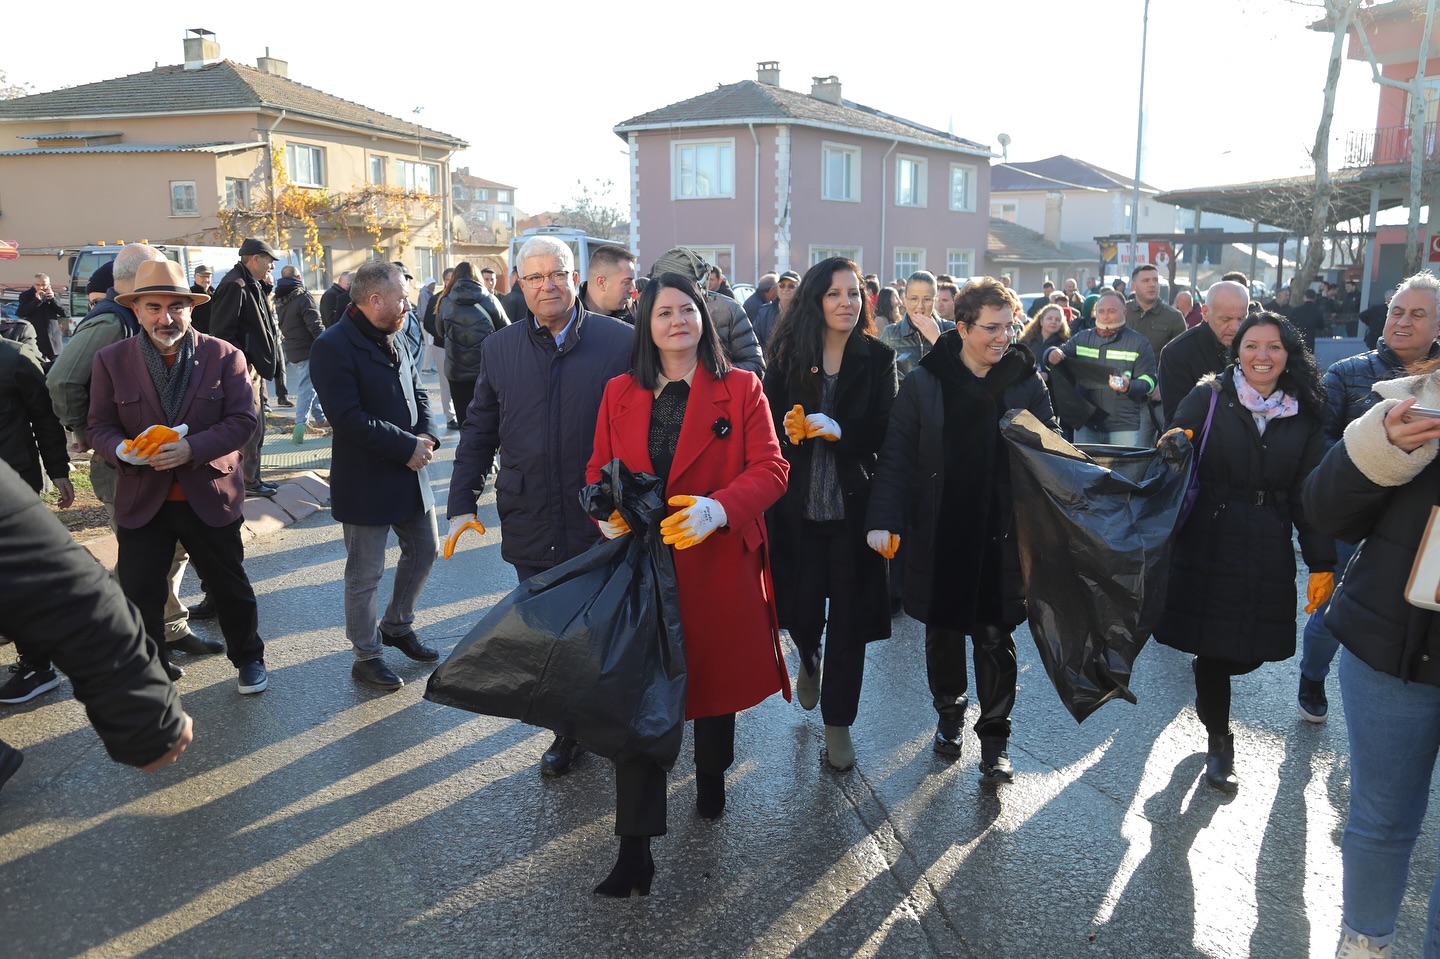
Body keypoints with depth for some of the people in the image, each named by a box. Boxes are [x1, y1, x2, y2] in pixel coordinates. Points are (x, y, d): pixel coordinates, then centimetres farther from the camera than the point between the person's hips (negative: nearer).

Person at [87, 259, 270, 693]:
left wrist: (192, 449, -24)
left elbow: (242, 420, -9)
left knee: (230, 587, 13)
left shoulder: (224, 356, -6)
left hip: (210, 498, -1)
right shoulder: (112, 360, -1)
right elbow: (100, 426, 2)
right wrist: (124, 450, -22)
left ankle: (247, 658, 34)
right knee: (140, 594, 7)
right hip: (141, 501, 1)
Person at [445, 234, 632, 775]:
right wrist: (462, 503, 4)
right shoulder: (498, 349, 5)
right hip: (531, 526, 3)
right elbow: (479, 432, 10)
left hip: (605, 523, -2)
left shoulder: (620, 342, -5)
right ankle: (568, 729, 32)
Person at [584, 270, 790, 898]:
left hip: (718, 564, -1)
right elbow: (600, 468, 11)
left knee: (715, 675, 17)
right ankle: (635, 848, 5)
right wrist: (606, 510, -11)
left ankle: (711, 777, 47)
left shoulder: (741, 389, 0)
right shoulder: (620, 393, 8)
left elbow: (770, 468, -7)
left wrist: (719, 508, -24)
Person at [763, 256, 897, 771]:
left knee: (849, 615, 5)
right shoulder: (787, 355, 2)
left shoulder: (878, 358, 0)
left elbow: (887, 433, -5)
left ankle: (838, 723, 22)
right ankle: (809, 660, 45)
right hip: (798, 505, 1)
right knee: (802, 609, 7)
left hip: (854, 505, 0)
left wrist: (841, 431, -22)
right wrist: (789, 429, -18)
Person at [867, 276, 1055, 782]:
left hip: (1001, 535, 0)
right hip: (938, 532, 0)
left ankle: (994, 735, 21)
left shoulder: (1026, 382, -1)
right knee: (942, 628, 15)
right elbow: (897, 456, -4)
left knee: (995, 636, 5)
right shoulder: (924, 381, -4)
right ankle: (949, 712, 37)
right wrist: (884, 520, -14)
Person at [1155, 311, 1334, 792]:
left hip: (1267, 554, 3)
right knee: (1213, 646, 1)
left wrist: (1322, 562, 4)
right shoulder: (1207, 398, -1)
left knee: (1252, 652, 3)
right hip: (1207, 541, -3)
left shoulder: (1304, 417, 7)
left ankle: (1204, 670, 39)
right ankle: (1218, 740, 22)